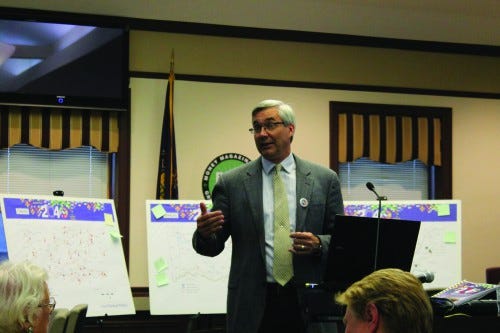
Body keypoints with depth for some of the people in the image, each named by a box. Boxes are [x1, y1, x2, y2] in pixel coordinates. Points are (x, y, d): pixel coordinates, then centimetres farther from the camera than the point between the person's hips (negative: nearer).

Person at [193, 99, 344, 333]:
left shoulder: (325, 179, 5)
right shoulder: (232, 182, 4)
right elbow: (213, 246, 3)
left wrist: (319, 244, -13)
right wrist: (204, 233, -18)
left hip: (309, 301, 1)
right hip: (252, 305, 0)